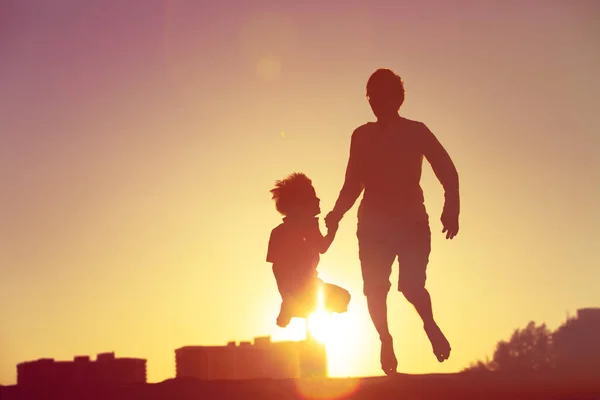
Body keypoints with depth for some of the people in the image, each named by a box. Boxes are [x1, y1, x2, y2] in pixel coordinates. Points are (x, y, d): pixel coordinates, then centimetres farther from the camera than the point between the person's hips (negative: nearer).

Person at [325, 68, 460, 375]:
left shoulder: (416, 132, 2)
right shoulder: (362, 136, 10)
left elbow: (447, 172, -3)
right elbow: (353, 184, 14)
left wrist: (451, 209, -18)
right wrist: (337, 214, -2)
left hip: (412, 222, -3)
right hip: (374, 224, 3)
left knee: (411, 286, -18)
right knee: (374, 290, -5)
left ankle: (430, 325, 12)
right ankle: (386, 343, 17)